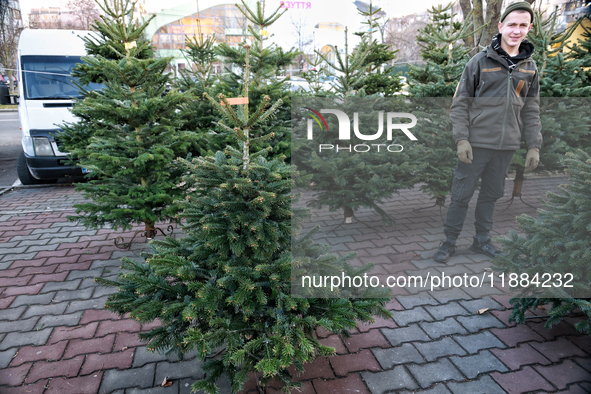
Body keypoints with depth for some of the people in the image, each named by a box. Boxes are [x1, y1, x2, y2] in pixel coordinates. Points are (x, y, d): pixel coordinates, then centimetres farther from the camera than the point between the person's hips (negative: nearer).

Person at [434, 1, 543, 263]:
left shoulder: (529, 68, 10)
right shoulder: (481, 61, -3)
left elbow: (531, 111, 14)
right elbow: (460, 103, -4)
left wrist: (534, 146, 7)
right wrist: (461, 139, -13)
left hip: (507, 146, 4)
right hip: (477, 143, -4)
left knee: (492, 194, 13)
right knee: (461, 194, 0)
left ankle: (482, 240, 27)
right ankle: (449, 243, 13)